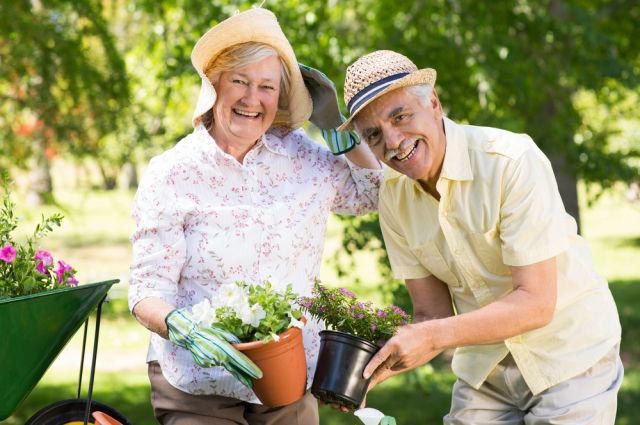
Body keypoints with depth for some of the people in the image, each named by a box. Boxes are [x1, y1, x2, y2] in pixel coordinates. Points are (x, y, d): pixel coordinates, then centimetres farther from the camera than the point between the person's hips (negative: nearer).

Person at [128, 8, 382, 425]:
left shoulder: (303, 157, 1)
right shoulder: (171, 174, -9)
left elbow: (374, 193, 15)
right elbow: (148, 289, -12)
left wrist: (336, 124, 1)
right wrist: (185, 331, -33)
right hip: (198, 385, -3)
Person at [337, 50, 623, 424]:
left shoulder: (511, 161, -24)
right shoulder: (394, 196, -6)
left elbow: (536, 303, -26)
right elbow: (433, 315, -3)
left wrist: (433, 337, -33)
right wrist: (377, 367, -21)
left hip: (568, 356, -4)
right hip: (483, 366, 5)